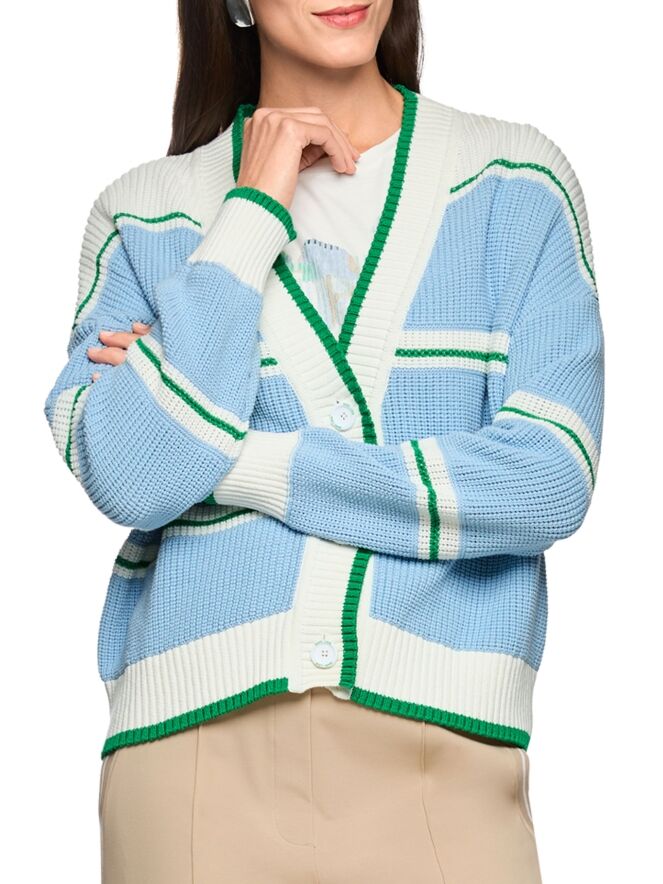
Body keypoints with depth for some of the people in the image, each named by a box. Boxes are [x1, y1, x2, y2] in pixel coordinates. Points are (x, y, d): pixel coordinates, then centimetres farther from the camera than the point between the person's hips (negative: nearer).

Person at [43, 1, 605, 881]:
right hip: (197, 740, 1)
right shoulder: (145, 213, 5)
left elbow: (550, 482, -8)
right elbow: (129, 478, -9)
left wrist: (225, 461, -7)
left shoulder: (515, 181, 2)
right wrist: (255, 209, -7)